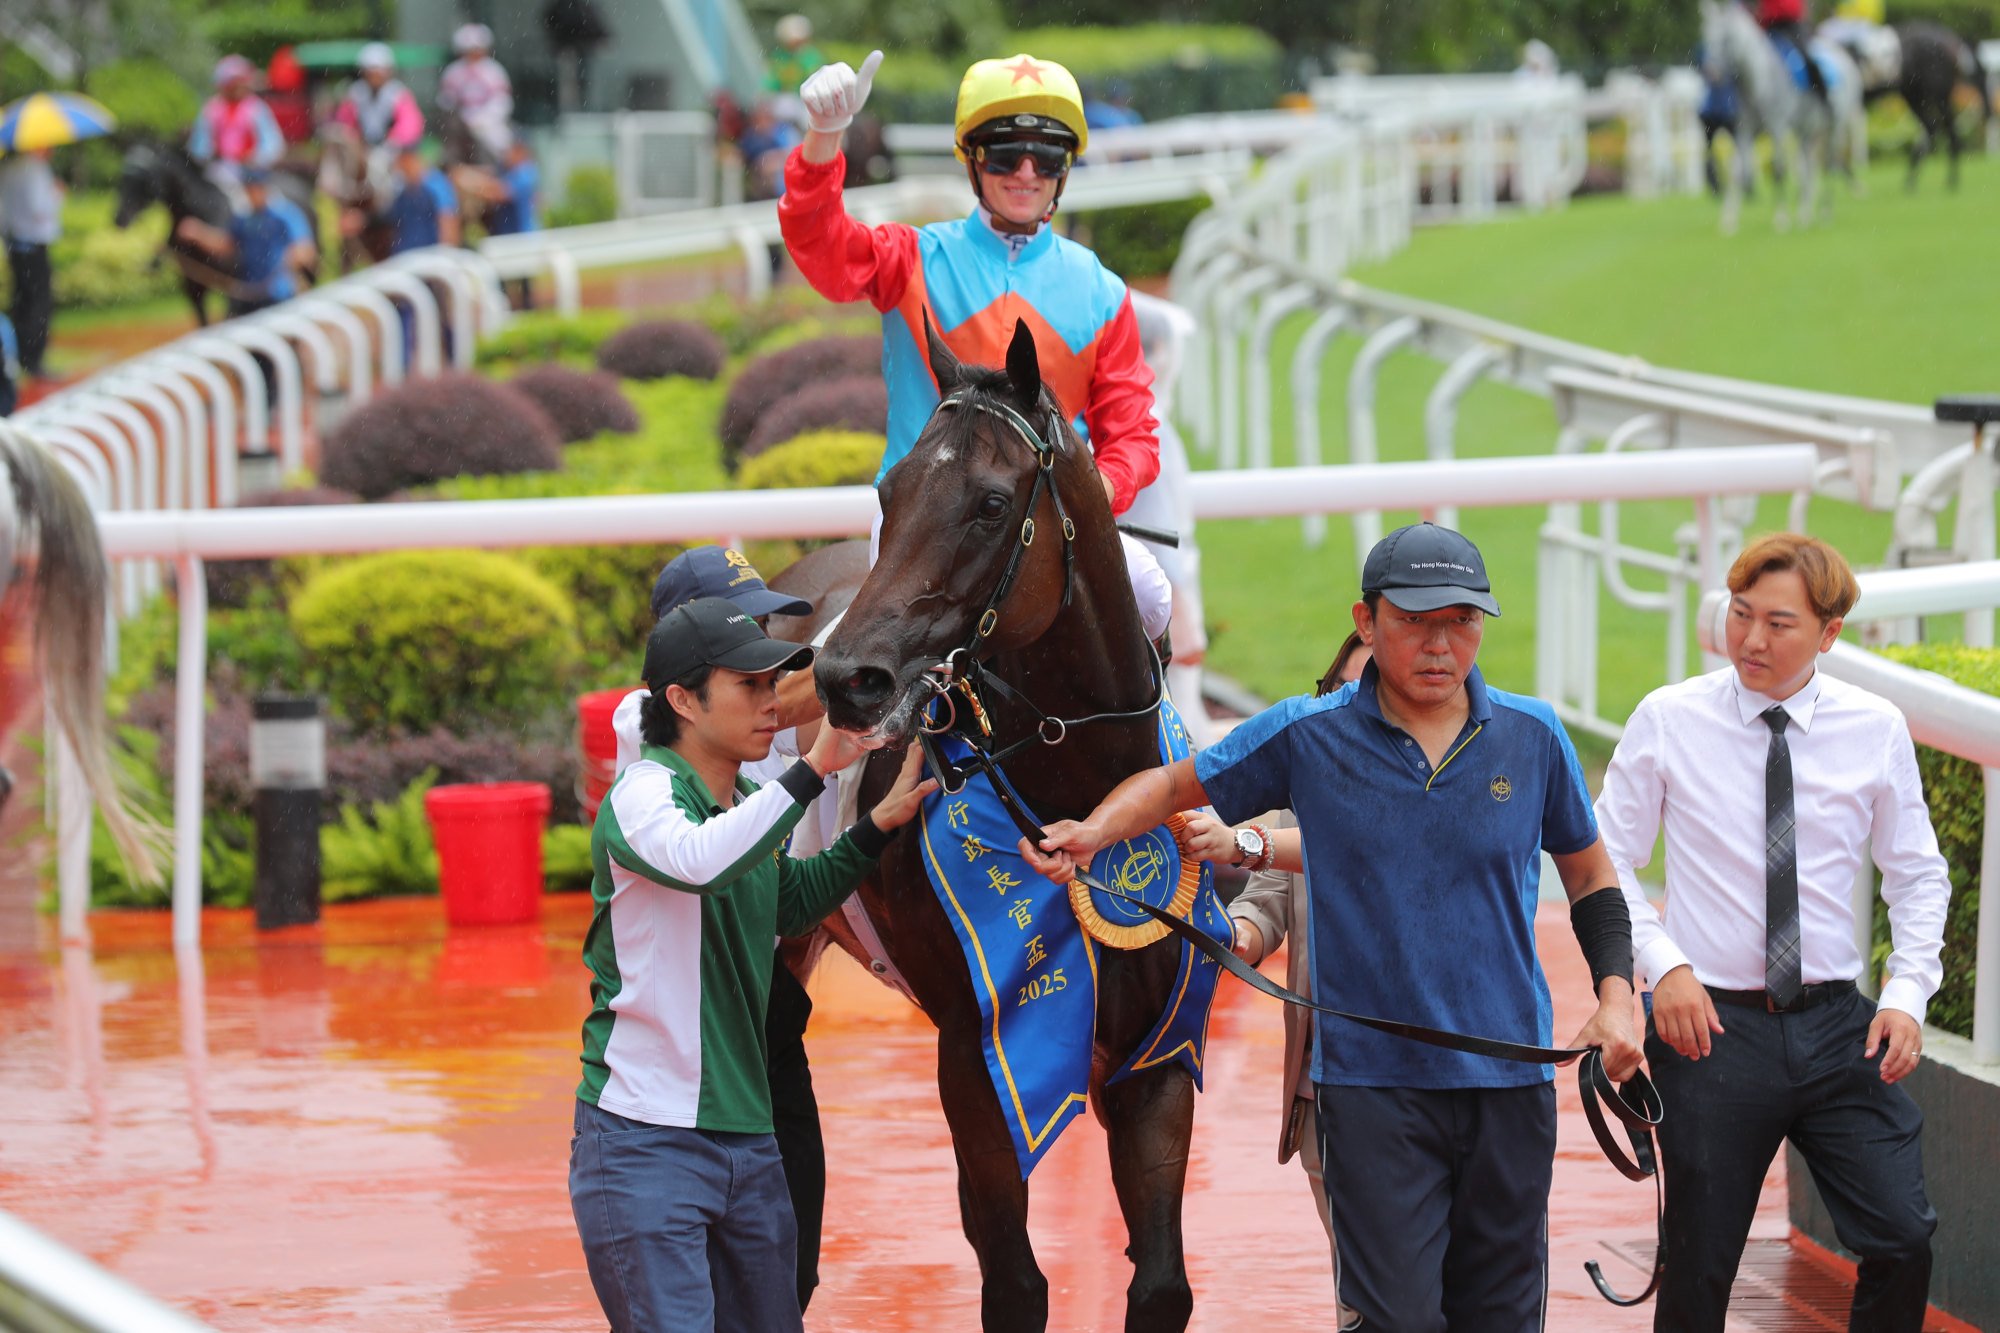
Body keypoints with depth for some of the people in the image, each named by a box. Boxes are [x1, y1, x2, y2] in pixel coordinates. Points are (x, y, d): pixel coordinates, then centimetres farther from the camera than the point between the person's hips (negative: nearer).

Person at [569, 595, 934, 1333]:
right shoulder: (643, 793, -13)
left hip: (747, 1137, 8)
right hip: (644, 1141, -8)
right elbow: (700, 861, -36)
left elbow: (789, 901, 31)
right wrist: (815, 768, -35)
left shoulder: (752, 804, 11)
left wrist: (878, 825, 18)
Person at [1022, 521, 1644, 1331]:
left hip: (1511, 1080, 2)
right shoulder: (1308, 737, -3)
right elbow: (1173, 786, 9)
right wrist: (1094, 832, -11)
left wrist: (1616, 997, 2)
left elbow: (1589, 871, 16)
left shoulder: (1533, 737, 2)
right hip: (1372, 1080, -2)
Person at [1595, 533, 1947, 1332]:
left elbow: (1918, 874, 12)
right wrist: (1662, 964, -13)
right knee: (1700, 1267, 3)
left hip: (1836, 1026, 2)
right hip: (1712, 1023, -2)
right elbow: (1607, 862, 2)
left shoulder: (1876, 732, 2)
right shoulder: (1669, 722, -2)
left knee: (1902, 1241, -8)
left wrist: (1909, 990, -3)